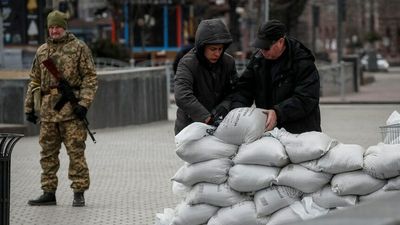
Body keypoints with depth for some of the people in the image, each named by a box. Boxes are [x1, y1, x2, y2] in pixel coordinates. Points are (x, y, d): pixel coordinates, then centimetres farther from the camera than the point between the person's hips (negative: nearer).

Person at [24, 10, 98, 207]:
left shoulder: (79, 48, 2)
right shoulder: (42, 51, 16)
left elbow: (90, 78, -3)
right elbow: (34, 81, 20)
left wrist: (84, 103, -13)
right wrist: (29, 107, 15)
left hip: (71, 109, -5)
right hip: (47, 109, 5)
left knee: (76, 151, -5)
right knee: (48, 153, 7)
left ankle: (79, 193, 0)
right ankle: (49, 193, 13)